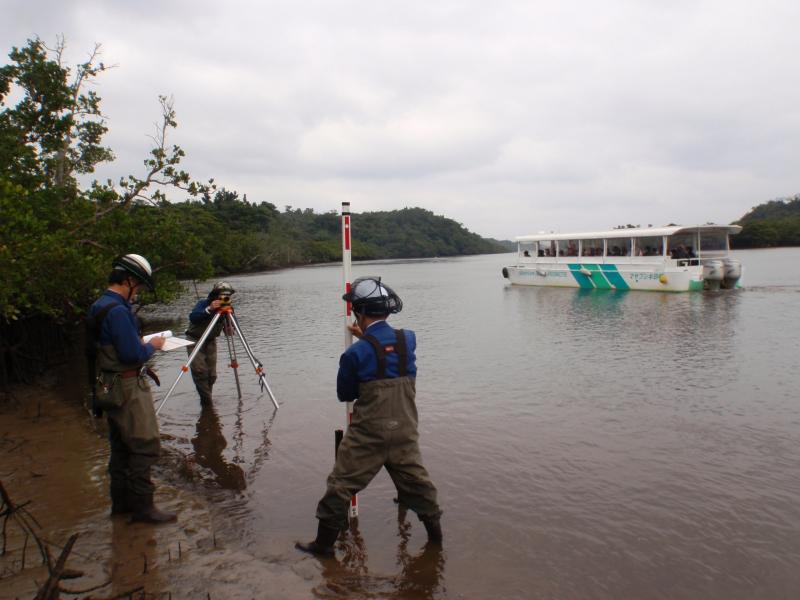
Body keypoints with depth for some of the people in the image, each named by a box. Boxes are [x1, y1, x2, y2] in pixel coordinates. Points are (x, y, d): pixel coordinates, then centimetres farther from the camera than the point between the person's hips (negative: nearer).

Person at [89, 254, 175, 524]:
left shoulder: (99, 306, 10)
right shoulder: (118, 310, -22)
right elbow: (133, 354, -23)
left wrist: (140, 342, 11)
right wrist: (152, 345, -6)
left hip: (111, 387, 10)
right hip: (128, 388, -10)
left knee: (121, 446, 18)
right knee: (145, 446, -2)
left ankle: (121, 501, 28)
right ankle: (142, 506, 5)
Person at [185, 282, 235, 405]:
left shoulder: (226, 308, -6)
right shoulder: (204, 303, -19)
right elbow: (192, 318, -38)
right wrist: (208, 309, -48)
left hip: (210, 342, 4)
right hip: (195, 341, -4)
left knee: (211, 374, 4)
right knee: (200, 371, -15)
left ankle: (207, 399, 21)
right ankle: (206, 399, -5)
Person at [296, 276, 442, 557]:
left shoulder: (356, 353, -14)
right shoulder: (409, 339, -2)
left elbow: (344, 394, 0)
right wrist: (366, 337, 20)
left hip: (368, 434, -4)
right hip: (405, 431, 5)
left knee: (342, 485, 9)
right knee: (415, 478, 21)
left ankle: (324, 543, 18)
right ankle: (435, 531, 33)